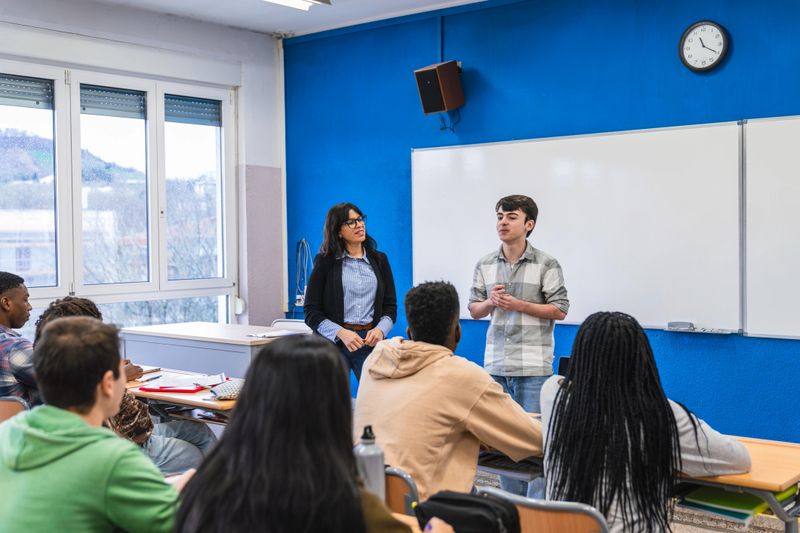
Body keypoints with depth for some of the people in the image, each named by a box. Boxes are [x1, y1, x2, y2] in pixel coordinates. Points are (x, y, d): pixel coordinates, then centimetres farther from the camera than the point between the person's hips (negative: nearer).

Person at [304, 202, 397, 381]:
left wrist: (380, 330, -9)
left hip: (370, 340, 2)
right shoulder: (325, 261, 2)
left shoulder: (379, 260, 11)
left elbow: (390, 305, 11)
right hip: (333, 341, -2)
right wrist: (341, 333, -15)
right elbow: (311, 312, -1)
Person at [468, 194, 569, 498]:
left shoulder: (546, 265, -3)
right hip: (496, 364, 4)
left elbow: (560, 310, -5)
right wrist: (490, 302, -9)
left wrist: (518, 304, -14)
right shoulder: (485, 265, 9)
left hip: (533, 366, -4)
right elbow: (474, 310, 13)